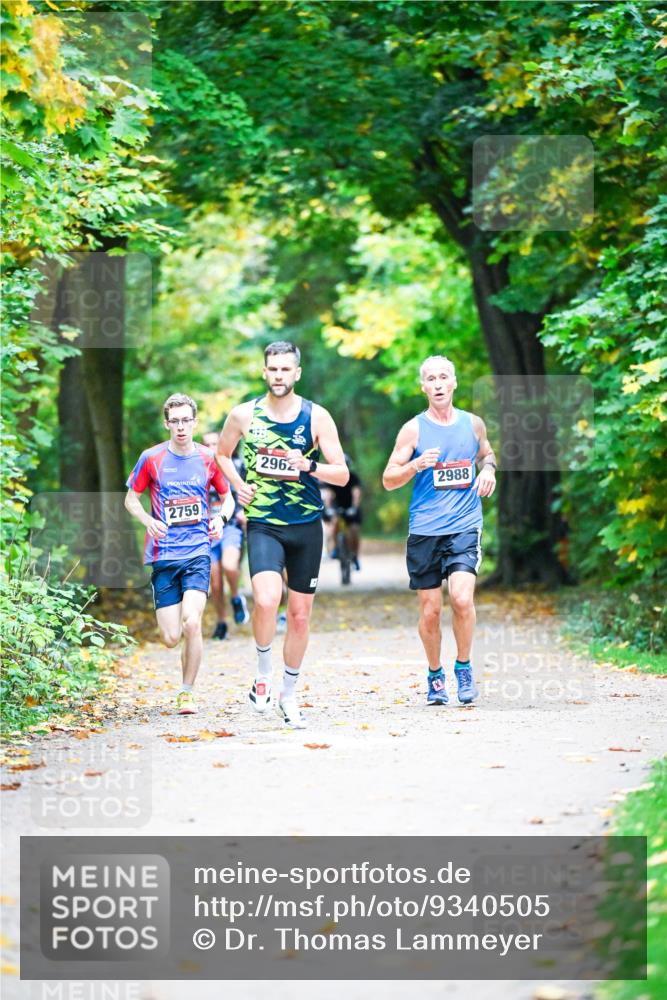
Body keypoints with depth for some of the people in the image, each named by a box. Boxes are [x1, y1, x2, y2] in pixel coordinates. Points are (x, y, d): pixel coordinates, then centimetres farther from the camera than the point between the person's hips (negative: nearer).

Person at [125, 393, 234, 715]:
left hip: (198, 552, 0)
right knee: (170, 637, -4)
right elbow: (130, 499, 10)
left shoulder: (208, 459, 4)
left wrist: (221, 518, -5)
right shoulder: (151, 458, 1)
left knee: (192, 624, -19)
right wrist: (149, 521, -9)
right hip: (163, 555, 0)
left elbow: (227, 497, 17)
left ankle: (187, 692, -1)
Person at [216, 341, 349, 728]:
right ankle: (264, 672, 0)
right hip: (263, 525, -1)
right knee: (266, 600, -25)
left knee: (300, 614, 8)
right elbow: (223, 453, 18)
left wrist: (308, 466, -21)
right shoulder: (244, 415, -1)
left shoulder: (317, 417, -3)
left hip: (307, 526, 1)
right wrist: (239, 485, 1)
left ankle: (289, 695, 25)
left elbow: (342, 474, -3)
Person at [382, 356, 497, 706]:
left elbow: (486, 453, 28)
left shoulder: (473, 424, 7)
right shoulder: (414, 429, 1)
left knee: (462, 597, -19)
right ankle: (435, 675, 25)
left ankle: (463, 667, 3)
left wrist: (488, 470, 6)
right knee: (430, 610, 4)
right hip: (424, 530, 0)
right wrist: (417, 465, -17)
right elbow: (388, 480, 2)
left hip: (465, 526, 0)